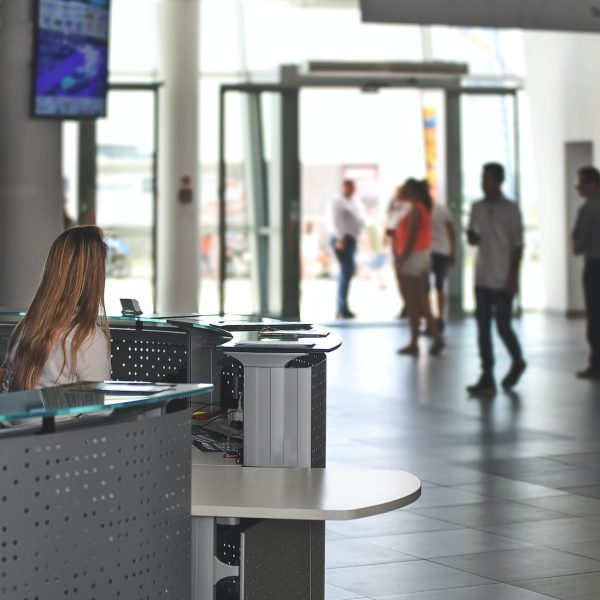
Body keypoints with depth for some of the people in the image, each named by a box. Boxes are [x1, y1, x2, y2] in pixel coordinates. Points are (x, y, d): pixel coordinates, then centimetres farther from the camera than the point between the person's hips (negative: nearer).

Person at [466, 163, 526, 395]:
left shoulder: (510, 210, -6)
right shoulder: (477, 208, 8)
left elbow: (517, 246, -7)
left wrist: (513, 278, -12)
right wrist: (471, 237, -9)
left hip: (503, 280, -5)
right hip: (482, 279, 5)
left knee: (503, 326, 0)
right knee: (483, 328, 2)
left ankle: (517, 362, 26)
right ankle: (487, 378, 5)